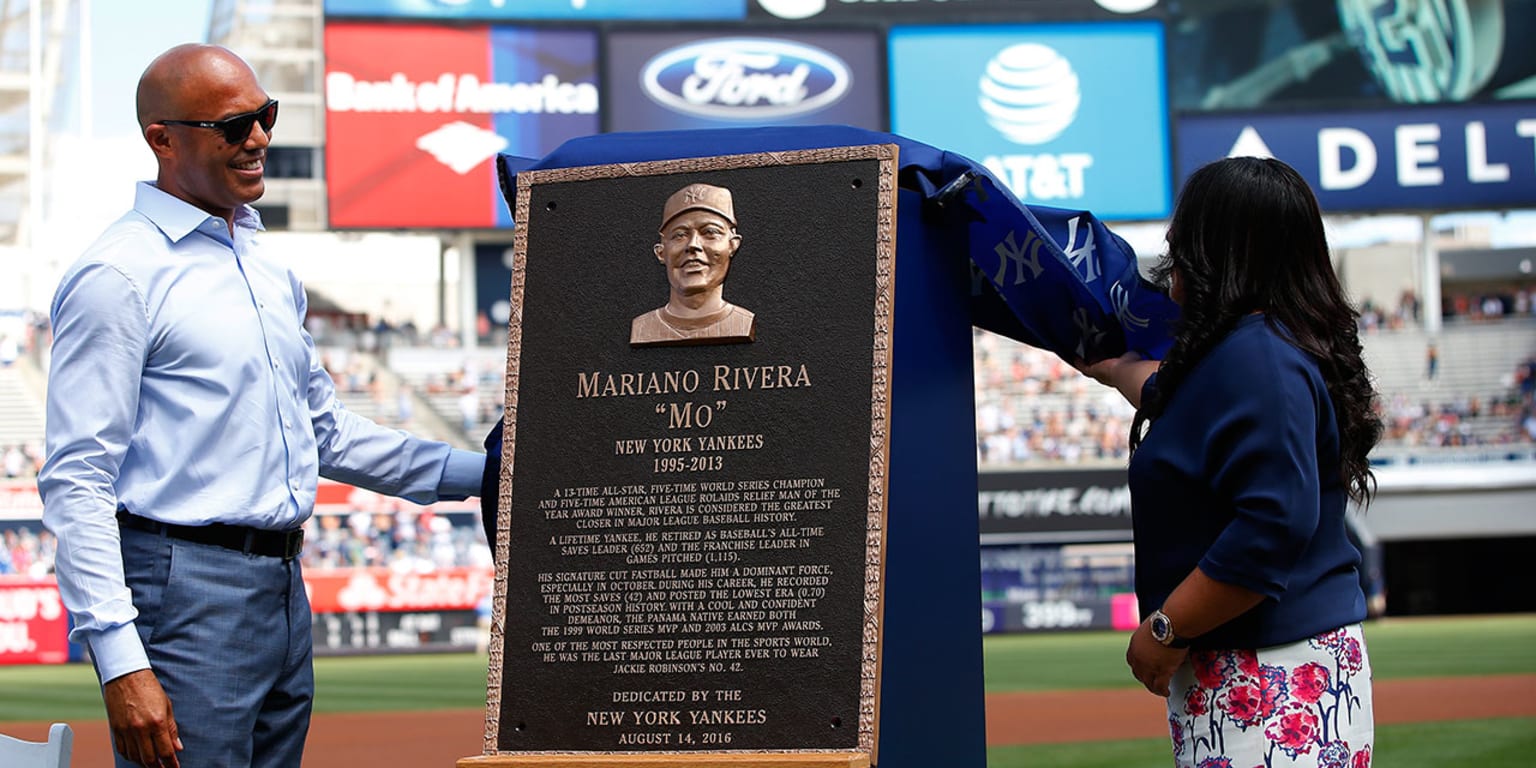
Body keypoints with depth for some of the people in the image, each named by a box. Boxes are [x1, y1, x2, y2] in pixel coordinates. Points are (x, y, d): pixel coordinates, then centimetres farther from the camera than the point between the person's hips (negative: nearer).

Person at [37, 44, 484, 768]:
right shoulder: (119, 275, -9)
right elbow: (78, 482, -14)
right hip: (185, 592, -8)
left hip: (284, 591, 8)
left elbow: (326, 430, 25)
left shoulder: (270, 272, 16)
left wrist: (476, 472, 16)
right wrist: (119, 661, -21)